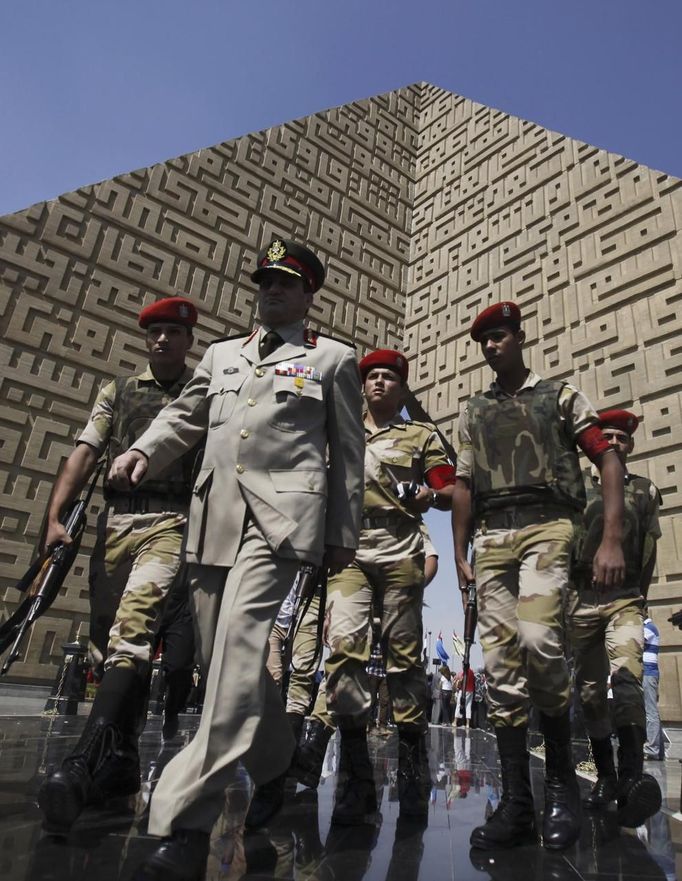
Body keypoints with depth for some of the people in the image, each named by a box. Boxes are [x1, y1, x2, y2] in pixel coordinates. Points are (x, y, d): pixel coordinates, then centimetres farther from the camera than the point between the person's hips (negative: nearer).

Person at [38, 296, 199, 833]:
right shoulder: (117, 392, 19)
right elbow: (85, 455, 10)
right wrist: (55, 516, -2)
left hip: (171, 521, -4)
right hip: (114, 520, 4)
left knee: (133, 628, -23)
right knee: (106, 640, 6)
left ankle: (84, 765, -27)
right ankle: (121, 763, 19)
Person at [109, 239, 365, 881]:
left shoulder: (333, 358, 12)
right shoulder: (223, 354, 25)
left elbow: (348, 450, 9)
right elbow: (183, 415, 23)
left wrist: (343, 533, 5)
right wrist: (143, 450, 1)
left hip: (282, 513, -5)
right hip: (214, 514, 5)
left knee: (239, 641, -19)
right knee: (223, 654, 8)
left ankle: (187, 823, -12)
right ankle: (273, 762, 33)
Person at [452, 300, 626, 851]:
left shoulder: (560, 395, 13)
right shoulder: (473, 413, 22)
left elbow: (609, 460, 5)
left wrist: (612, 539, -8)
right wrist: (460, 557, 9)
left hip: (546, 527, -4)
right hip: (491, 538, 4)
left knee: (538, 640, -24)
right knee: (500, 664, -1)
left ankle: (562, 776, -1)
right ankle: (516, 804, 6)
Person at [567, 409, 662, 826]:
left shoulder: (645, 490, 10)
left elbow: (649, 551, 13)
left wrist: (636, 599, 9)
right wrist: (563, 597, 1)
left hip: (625, 598, -1)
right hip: (582, 600, 1)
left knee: (626, 676, -24)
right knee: (590, 692, 5)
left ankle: (633, 776, -26)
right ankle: (606, 776, 18)